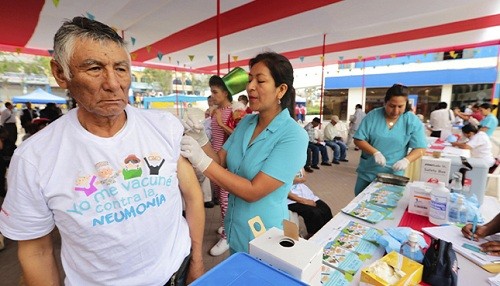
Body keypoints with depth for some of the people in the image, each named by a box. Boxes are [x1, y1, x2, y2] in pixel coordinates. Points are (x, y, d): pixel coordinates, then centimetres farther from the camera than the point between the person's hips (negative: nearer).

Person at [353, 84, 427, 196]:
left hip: (393, 175, 0)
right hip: (367, 173, 1)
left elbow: (420, 148, -5)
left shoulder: (413, 121, -6)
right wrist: (375, 152, -24)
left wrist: (406, 160, -23)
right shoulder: (372, 116, -9)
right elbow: (358, 140, -9)